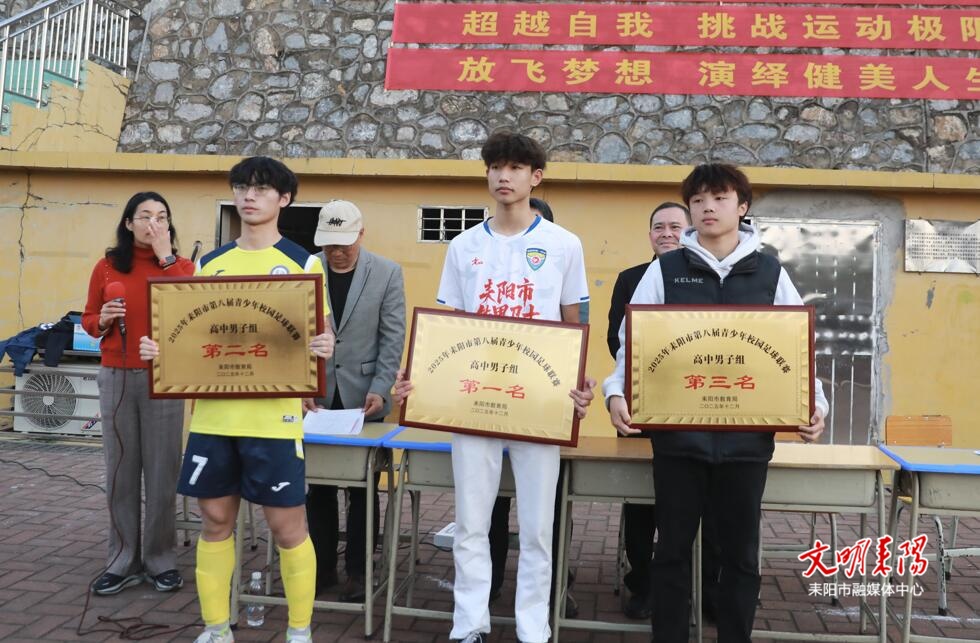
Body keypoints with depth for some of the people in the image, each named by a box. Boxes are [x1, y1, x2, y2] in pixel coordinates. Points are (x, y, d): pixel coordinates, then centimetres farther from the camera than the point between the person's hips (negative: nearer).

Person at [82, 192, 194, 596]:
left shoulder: (180, 265, 3)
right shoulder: (106, 267, 5)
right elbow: (88, 320, 13)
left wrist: (166, 256, -14)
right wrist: (103, 321, -10)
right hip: (116, 378, 2)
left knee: (162, 472, 1)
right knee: (120, 471, 5)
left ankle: (160, 561, 14)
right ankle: (123, 562, 16)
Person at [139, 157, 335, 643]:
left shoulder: (303, 264, 1)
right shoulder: (208, 265, 12)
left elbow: (318, 337, 0)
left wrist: (323, 349, -22)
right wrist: (162, 350, -3)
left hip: (273, 416, -4)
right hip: (213, 414, 4)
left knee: (286, 524, 2)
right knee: (215, 521, 11)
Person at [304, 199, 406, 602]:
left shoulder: (387, 273, -3)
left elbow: (393, 337, -4)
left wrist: (380, 390, -13)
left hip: (363, 398, -2)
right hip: (317, 398, 2)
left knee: (362, 490, 6)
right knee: (318, 487, 10)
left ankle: (358, 571, 17)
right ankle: (323, 566, 23)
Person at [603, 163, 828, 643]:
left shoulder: (770, 272, 7)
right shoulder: (664, 269, 3)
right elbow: (633, 340, 0)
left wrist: (815, 404, -8)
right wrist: (616, 393, -16)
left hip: (747, 433, 1)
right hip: (678, 431, -1)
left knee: (740, 550, 11)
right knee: (674, 545, 8)